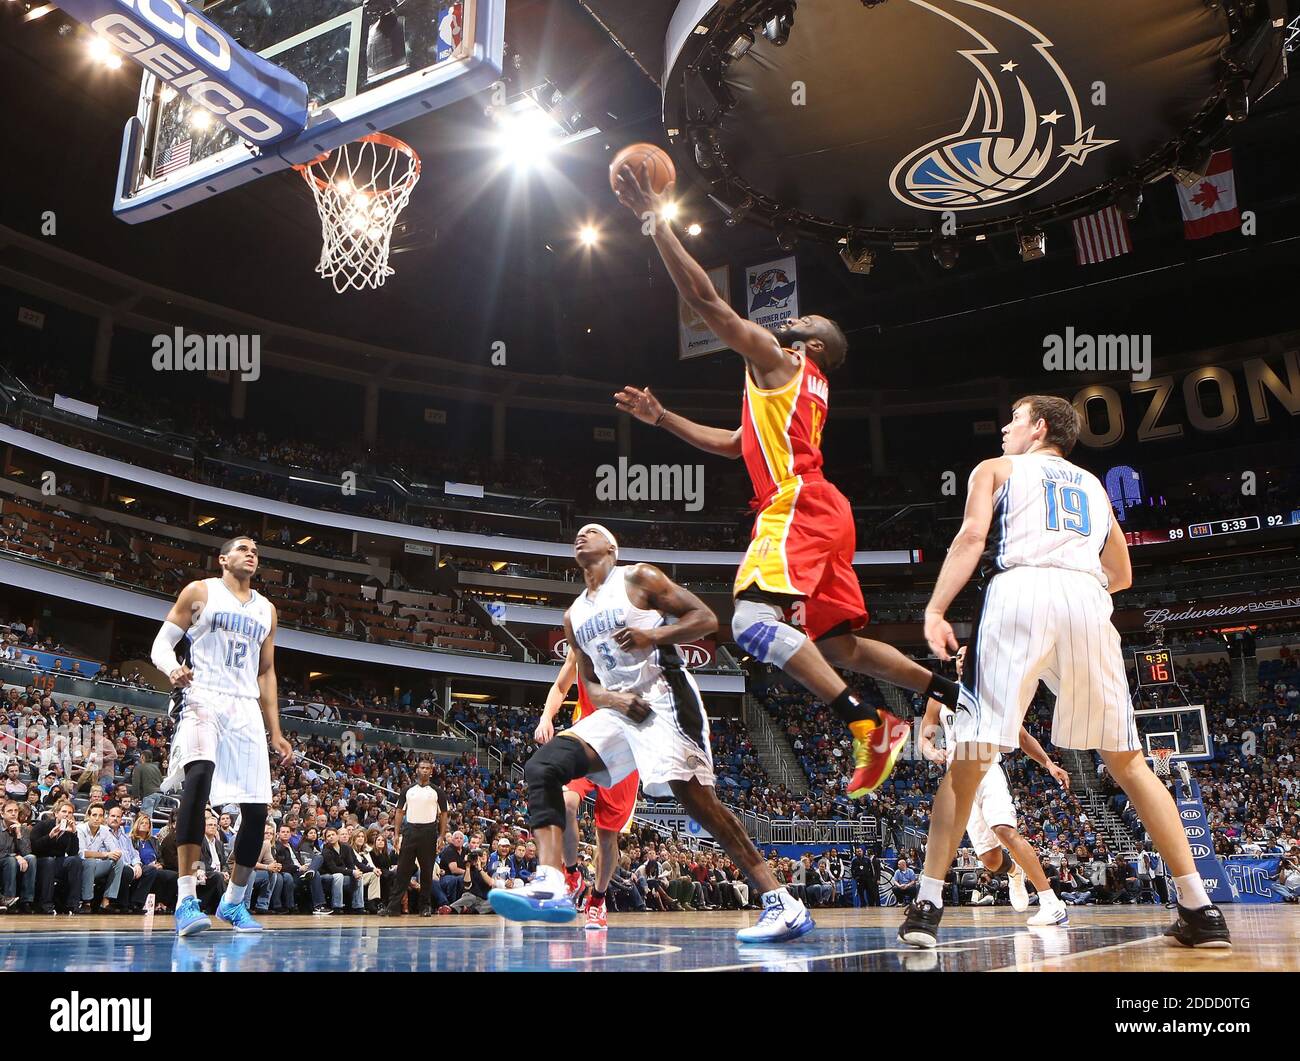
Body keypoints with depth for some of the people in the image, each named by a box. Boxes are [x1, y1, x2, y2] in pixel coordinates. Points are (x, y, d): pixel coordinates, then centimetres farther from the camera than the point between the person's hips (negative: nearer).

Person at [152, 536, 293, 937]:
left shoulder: (266, 609, 19)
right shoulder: (200, 592, 7)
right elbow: (161, 645, 3)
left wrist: (276, 732, 14)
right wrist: (173, 669, -21)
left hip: (246, 709, 5)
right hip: (203, 698, -5)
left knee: (257, 809, 0)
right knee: (199, 774, -33)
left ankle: (233, 902, 19)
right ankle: (186, 899, -32)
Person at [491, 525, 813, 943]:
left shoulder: (638, 578, 3)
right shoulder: (573, 616, 22)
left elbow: (706, 618, -3)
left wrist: (653, 635, -20)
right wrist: (612, 699, -1)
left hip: (663, 700, -7)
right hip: (618, 711, 7)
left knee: (697, 800, -19)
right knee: (541, 767, -11)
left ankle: (784, 905, -15)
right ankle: (551, 886, -22)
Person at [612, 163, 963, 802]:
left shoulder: (776, 358, 5)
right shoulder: (806, 391, 32)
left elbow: (705, 299, -1)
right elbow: (732, 444, 37)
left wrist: (655, 220, 2)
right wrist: (660, 418, 35)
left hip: (798, 505, -10)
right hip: (818, 512, 10)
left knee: (754, 621, -25)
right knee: (839, 645, 13)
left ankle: (869, 727, -30)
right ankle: (958, 697, 15)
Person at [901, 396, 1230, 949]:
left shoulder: (995, 468, 22)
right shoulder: (1093, 484, 34)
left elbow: (973, 534, 1)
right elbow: (1122, 576, 36)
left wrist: (934, 610, -5)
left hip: (1019, 592, -3)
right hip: (1088, 600, 3)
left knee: (971, 756, -1)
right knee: (1126, 759, 13)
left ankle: (928, 906, -6)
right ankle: (1200, 909, 10)